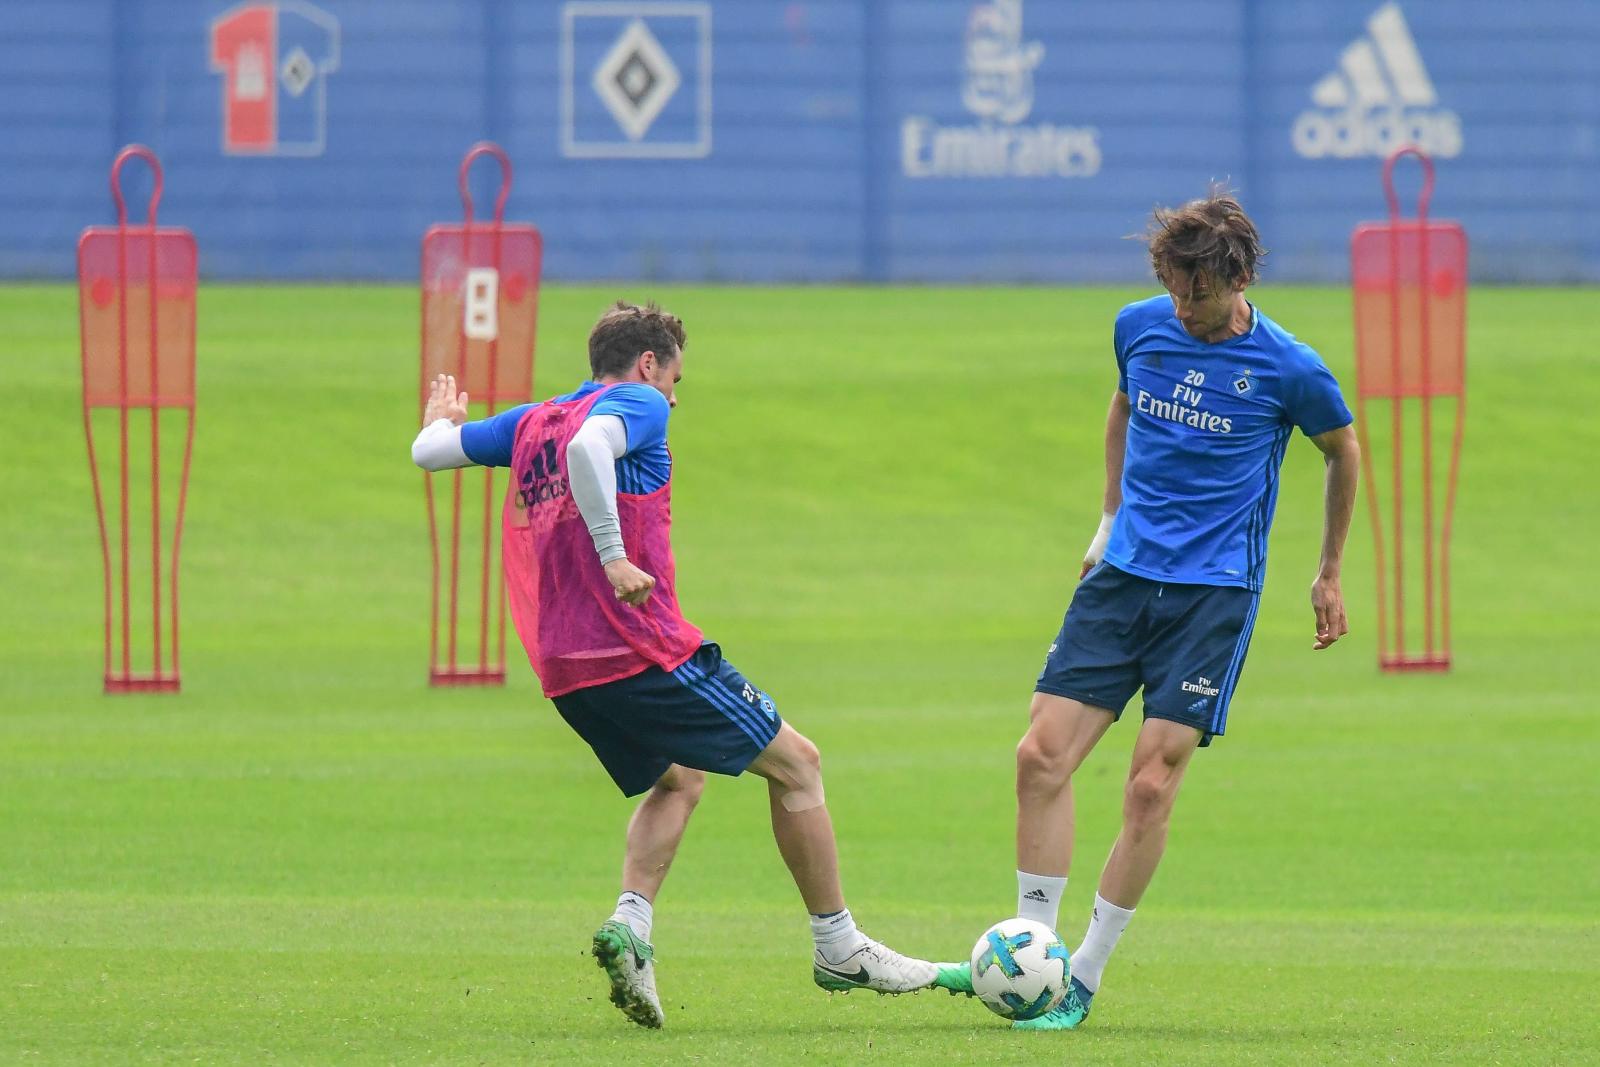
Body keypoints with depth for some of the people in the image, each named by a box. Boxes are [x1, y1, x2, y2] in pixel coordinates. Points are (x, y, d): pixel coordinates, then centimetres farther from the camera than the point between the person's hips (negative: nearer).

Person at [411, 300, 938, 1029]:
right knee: (796, 764, 7)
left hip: (564, 668, 8)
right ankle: (838, 947, 13)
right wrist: (613, 556, -26)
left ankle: (631, 921, 4)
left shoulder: (530, 423, 16)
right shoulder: (636, 404, -4)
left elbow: (429, 452, 20)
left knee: (679, 778, 28)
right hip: (644, 652, -8)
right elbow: (587, 447, -26)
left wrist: (443, 421, 43)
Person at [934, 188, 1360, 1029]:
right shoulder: (1140, 328, 1)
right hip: (1124, 574, 4)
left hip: (1215, 590, -4)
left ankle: (1085, 978, -1)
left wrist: (1329, 574, 15)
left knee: (1151, 784, -10)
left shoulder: (1288, 369, -10)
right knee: (1043, 753, -7)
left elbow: (1343, 451, 9)